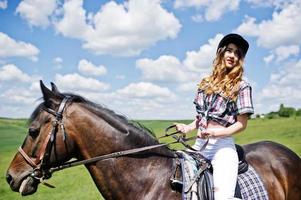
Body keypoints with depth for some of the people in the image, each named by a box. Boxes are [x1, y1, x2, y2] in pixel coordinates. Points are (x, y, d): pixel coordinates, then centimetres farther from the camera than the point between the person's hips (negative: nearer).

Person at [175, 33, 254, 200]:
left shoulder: (242, 86, 0)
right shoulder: (206, 83, 15)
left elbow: (241, 124, -4)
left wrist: (215, 132, -18)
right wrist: (188, 127, 3)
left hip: (222, 145, -5)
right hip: (199, 144, 5)